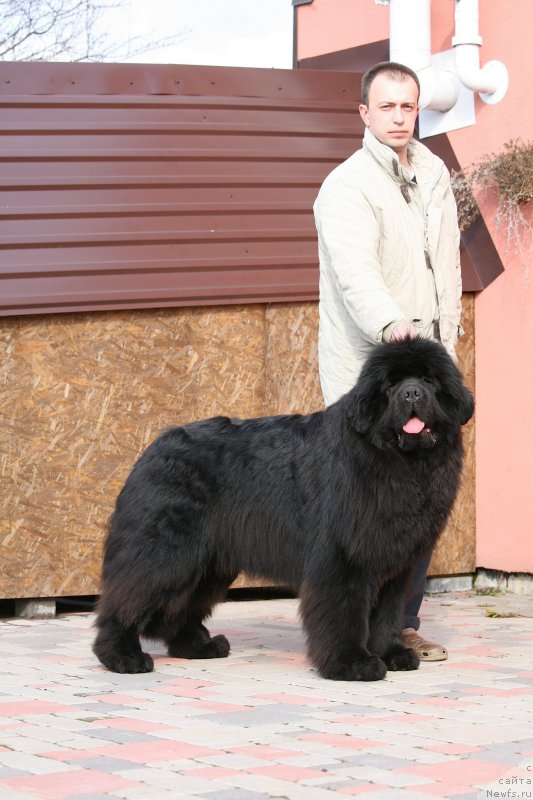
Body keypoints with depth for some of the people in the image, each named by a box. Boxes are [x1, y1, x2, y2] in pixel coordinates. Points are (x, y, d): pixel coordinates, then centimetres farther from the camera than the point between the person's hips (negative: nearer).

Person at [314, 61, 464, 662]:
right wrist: (391, 324, -44)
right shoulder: (346, 187, -9)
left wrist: (446, 337, 17)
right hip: (366, 370, -7)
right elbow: (356, 272, -27)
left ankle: (402, 625, 17)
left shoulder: (433, 175, 15)